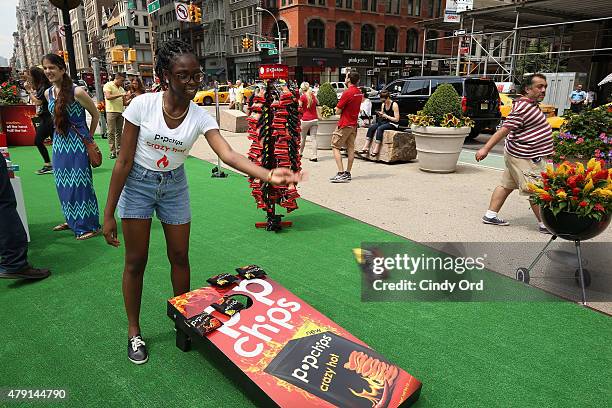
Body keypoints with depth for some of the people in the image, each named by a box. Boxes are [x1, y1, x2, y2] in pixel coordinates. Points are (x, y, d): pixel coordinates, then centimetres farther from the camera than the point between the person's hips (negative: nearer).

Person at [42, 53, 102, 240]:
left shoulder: (77, 92, -14)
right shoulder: (48, 93, 7)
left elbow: (96, 114, -3)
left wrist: (89, 137, 4)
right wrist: (61, 134, 16)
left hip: (78, 145, -7)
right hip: (59, 144, 7)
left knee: (80, 183, -3)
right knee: (64, 185, 14)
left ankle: (90, 226, 7)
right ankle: (72, 221, 30)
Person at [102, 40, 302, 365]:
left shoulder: (200, 117, -14)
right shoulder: (142, 105, -20)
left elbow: (228, 155, -28)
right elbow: (124, 161, -15)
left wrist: (268, 175, -46)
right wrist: (108, 214, -12)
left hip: (174, 186, 3)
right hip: (137, 184, -2)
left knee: (180, 257, 10)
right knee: (136, 261, 5)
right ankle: (134, 331, 25)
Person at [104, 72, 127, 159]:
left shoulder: (121, 88, 17)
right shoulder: (108, 85, -1)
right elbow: (108, 97, -15)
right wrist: (121, 95, -19)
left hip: (120, 112, 6)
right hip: (111, 111, -6)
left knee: (119, 132, 8)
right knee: (111, 132, -4)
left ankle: (119, 150, 12)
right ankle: (112, 151, -4)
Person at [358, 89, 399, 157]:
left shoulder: (394, 105, -12)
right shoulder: (383, 105, 9)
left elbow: (397, 119, -14)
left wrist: (386, 116, -18)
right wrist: (380, 114, -6)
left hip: (392, 124, -7)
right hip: (384, 122, 7)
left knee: (379, 128, -34)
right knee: (371, 127, -17)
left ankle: (376, 150, -36)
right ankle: (366, 147, -24)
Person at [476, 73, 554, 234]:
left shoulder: (531, 104, 14)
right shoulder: (523, 108, -20)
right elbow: (504, 129, -26)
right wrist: (486, 149, -29)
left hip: (517, 154, 11)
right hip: (525, 158, -11)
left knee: (507, 185, 11)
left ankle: (490, 215, 15)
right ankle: (545, 225, 10)